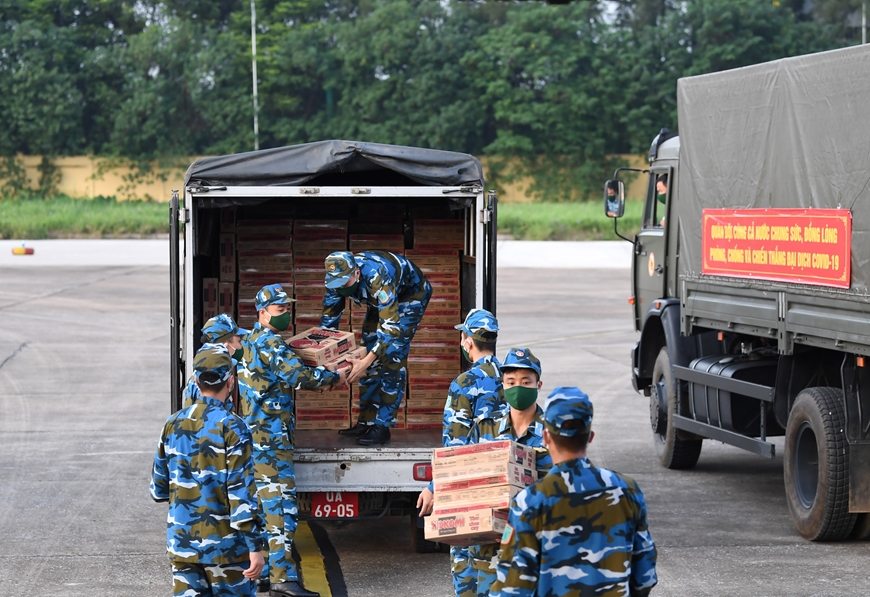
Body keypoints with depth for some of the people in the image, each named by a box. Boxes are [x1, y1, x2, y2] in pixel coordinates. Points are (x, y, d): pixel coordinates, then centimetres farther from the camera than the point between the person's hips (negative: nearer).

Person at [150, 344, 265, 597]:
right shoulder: (231, 427, -13)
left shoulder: (173, 425, 3)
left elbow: (158, 490, 10)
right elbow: (241, 494, -16)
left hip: (182, 543, 4)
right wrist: (255, 547, -13)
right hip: (224, 546, -4)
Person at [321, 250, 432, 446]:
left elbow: (391, 327, -47)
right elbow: (328, 320, -11)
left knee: (392, 360, -14)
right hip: (380, 300, 7)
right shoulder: (338, 279, -24)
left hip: (410, 294, -7)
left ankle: (382, 426, -11)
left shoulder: (378, 278, -45)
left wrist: (366, 362, -55)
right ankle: (366, 422, 11)